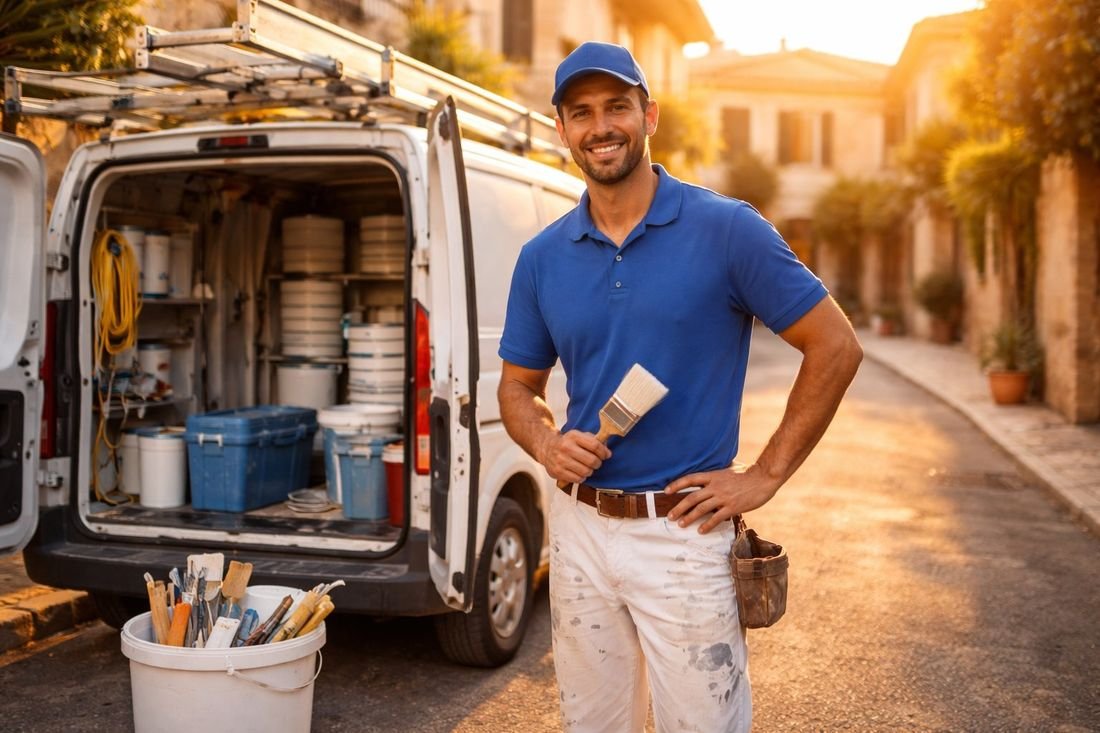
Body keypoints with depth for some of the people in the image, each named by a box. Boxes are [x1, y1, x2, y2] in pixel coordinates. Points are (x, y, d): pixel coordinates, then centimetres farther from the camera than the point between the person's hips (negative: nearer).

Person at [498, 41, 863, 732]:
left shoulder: (727, 229, -8)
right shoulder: (542, 257, 4)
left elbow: (836, 347, -5)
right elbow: (518, 386, 14)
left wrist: (765, 477, -8)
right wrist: (548, 445, -9)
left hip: (685, 533, -4)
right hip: (579, 527, 4)